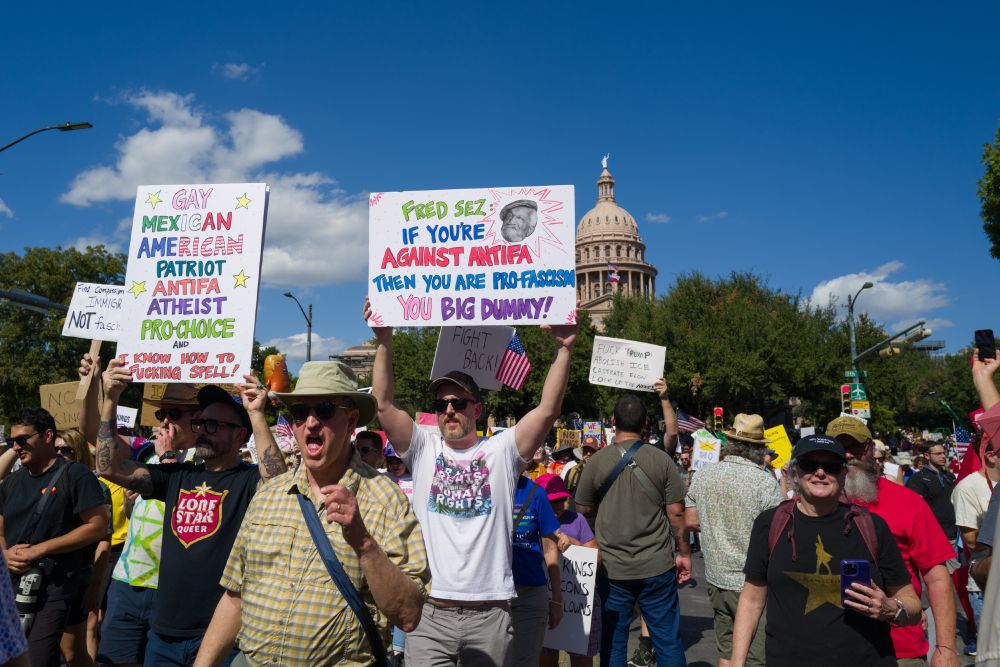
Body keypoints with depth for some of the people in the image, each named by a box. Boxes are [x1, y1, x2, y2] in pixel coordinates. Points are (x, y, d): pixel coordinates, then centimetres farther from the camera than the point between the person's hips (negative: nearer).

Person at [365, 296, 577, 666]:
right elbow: (384, 405, -4)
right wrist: (384, 342, -13)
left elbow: (547, 410, -7)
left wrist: (563, 349, -16)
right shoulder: (423, 450, 6)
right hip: (430, 612, 0)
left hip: (490, 613, 0)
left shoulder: (501, 451, 3)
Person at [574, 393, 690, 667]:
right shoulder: (662, 460, -6)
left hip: (612, 568, 0)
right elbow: (677, 513, -3)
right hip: (657, 566, 0)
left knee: (613, 639, 11)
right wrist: (684, 553, 8)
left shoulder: (596, 462, -5)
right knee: (667, 639, 10)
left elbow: (583, 510, 4)